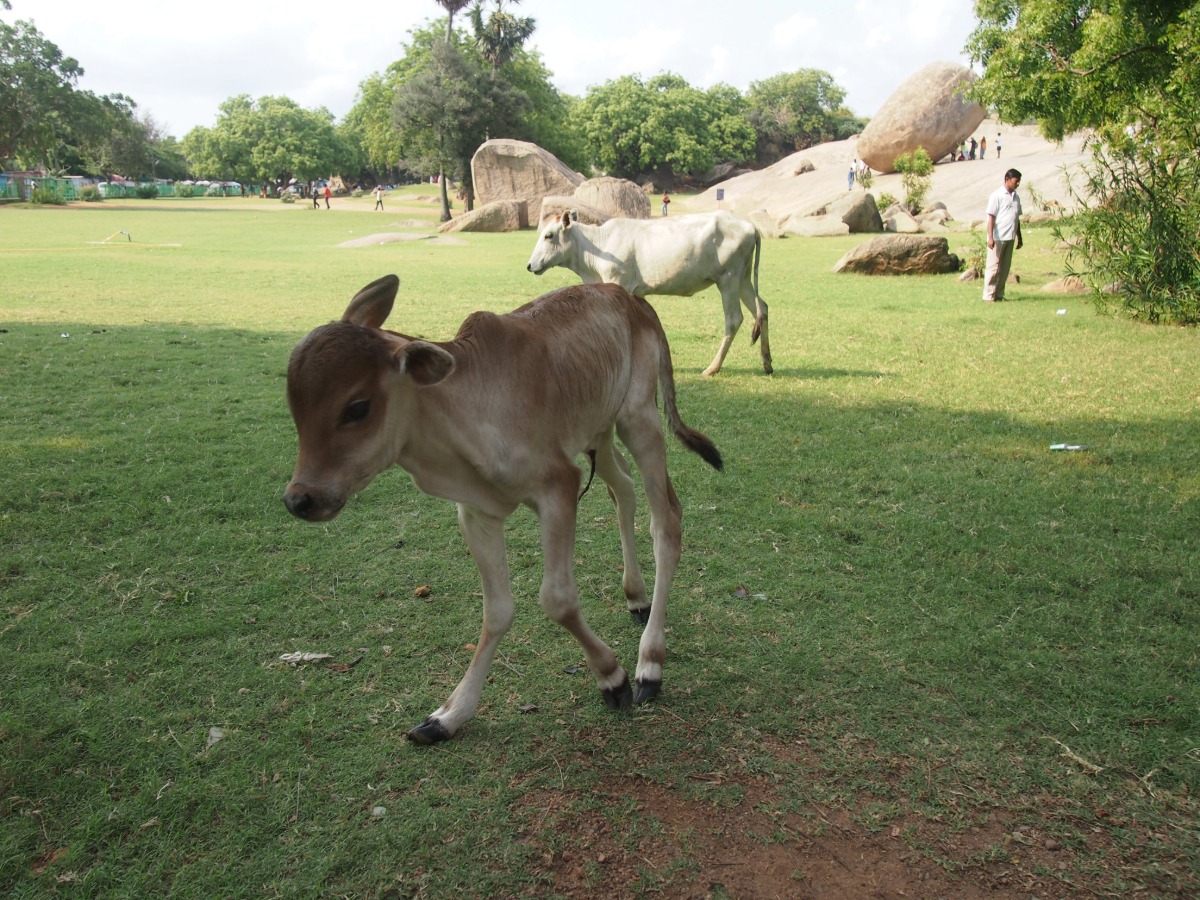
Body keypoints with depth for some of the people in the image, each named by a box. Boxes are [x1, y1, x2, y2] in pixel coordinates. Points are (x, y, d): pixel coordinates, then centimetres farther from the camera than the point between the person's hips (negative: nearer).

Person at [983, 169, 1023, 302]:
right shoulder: (997, 195, -7)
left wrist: (1019, 237, 19)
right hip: (997, 238, -7)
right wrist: (990, 237, -18)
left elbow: (1017, 218, 21)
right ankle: (988, 296, -1)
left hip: (1009, 238, 7)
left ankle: (999, 294, 14)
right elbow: (991, 217, -11)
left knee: (1005, 267, 8)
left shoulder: (1016, 197, 15)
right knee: (993, 267, -4)